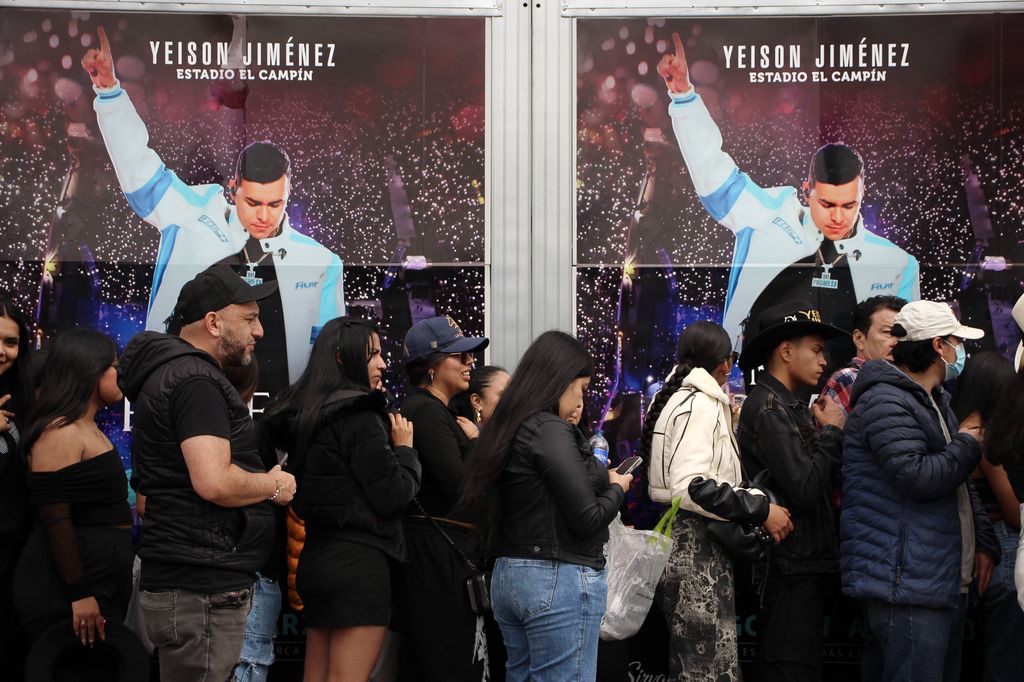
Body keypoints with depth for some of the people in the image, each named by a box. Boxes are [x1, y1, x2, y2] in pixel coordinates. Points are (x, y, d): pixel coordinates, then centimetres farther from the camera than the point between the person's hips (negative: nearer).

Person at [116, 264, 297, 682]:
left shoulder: (168, 373, 19)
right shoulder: (194, 379, -15)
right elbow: (214, 482, -26)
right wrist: (275, 485, -8)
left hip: (183, 581, 11)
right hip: (202, 589, -11)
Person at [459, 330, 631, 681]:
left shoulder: (509, 429, 11)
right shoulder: (551, 431, -15)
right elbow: (588, 520, -16)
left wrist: (597, 477, 14)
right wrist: (616, 488, 3)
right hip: (559, 580, -9)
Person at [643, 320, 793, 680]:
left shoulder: (672, 398, 17)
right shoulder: (701, 404, -13)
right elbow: (690, 486, -24)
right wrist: (760, 510, -19)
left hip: (676, 541, 10)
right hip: (696, 550, -10)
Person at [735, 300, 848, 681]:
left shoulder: (790, 406, 18)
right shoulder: (768, 406, -12)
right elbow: (805, 488, -21)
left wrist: (825, 431, 2)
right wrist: (832, 432, -8)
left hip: (808, 566, 10)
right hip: (790, 569, -10)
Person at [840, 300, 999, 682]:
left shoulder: (934, 402, 21)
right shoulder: (886, 402, -14)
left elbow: (959, 486, 27)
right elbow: (919, 478, -24)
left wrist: (983, 542, 15)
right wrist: (968, 446, -7)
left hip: (943, 584, 11)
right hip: (906, 586, -11)